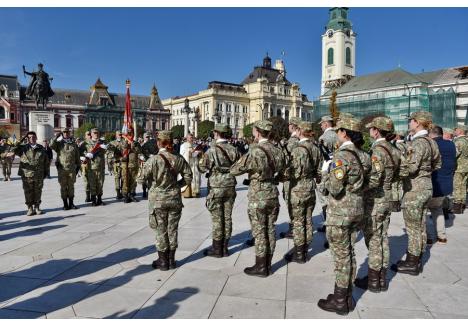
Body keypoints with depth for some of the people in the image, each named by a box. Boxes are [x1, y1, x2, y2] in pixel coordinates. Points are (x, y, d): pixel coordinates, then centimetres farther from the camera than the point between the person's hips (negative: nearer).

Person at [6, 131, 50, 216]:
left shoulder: (41, 149, 8)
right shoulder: (23, 147, 4)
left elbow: (46, 161, 13)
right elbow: (15, 149, -15)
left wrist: (46, 172, 11)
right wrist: (12, 152, -39)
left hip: (39, 176, 1)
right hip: (26, 175, -1)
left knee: (38, 192, 8)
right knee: (28, 192, 3)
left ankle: (37, 207, 21)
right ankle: (30, 208, 14)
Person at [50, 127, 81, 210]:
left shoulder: (74, 144, 10)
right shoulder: (59, 144, 5)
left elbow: (77, 156, 14)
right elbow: (51, 145, -17)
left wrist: (78, 166, 12)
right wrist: (56, 137, -15)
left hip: (72, 169, 2)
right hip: (62, 169, -2)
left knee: (71, 186, 7)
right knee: (63, 187, 3)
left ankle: (71, 203, 16)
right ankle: (65, 204, 11)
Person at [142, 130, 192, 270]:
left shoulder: (153, 160, -15)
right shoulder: (179, 159, -5)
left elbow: (142, 178, -13)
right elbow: (188, 178, -1)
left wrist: (152, 185, 6)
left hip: (158, 199, -3)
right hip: (175, 198, 3)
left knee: (161, 231, 10)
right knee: (172, 229, 14)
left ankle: (163, 261, 20)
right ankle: (171, 260, 24)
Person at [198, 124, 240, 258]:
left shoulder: (212, 150, -13)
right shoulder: (234, 150, 1)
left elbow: (202, 168, -9)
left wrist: (201, 157, 8)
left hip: (216, 187, -4)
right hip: (230, 186, 5)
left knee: (217, 219, 3)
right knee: (227, 217, 10)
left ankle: (217, 249, 12)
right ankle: (225, 248, 19)